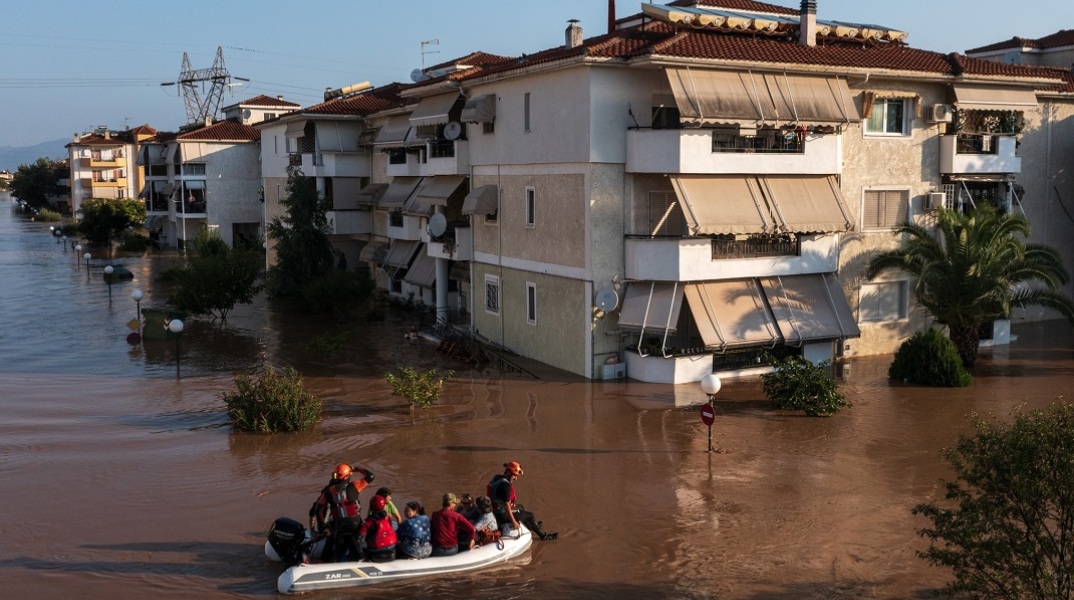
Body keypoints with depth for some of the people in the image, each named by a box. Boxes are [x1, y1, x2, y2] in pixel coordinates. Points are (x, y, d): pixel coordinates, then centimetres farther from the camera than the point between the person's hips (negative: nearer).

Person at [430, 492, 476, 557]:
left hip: (437, 551, 1)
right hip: (452, 550, -1)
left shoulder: (435, 515, -2)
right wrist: (472, 539, -1)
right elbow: (471, 528, -15)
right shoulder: (456, 516, -10)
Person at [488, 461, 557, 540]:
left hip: (496, 510, 10)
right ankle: (543, 535, 17)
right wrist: (513, 521, -26)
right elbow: (506, 505, -29)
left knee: (520, 507, 30)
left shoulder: (498, 478, 2)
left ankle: (530, 526, 51)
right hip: (503, 514, -10)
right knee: (530, 516, 1)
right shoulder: (505, 485, -28)